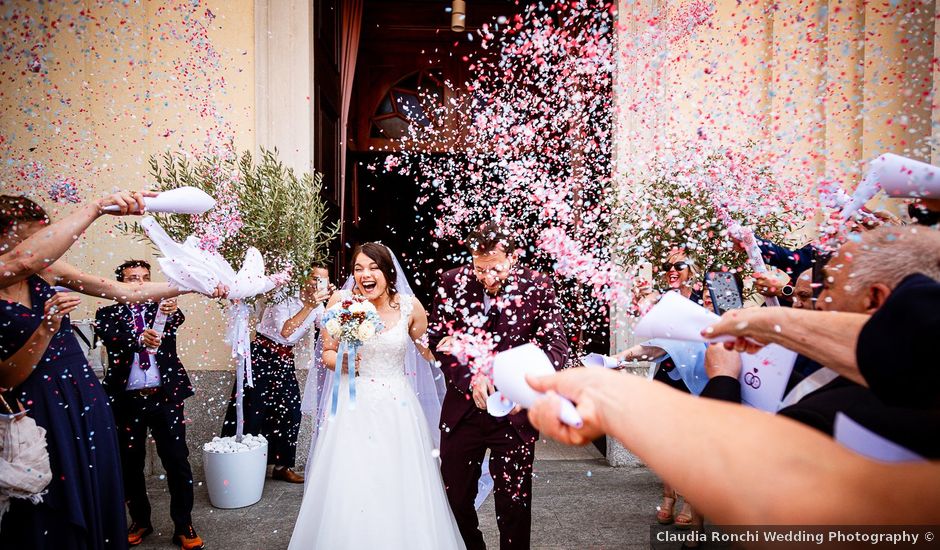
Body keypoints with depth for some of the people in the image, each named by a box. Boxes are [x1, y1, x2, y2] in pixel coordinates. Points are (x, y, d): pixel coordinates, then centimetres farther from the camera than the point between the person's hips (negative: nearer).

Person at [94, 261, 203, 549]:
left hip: (165, 397, 0)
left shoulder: (162, 309, 8)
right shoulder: (108, 314, 6)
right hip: (127, 400, 1)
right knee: (130, 464, 12)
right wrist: (139, 338, -37)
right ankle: (140, 521, 31)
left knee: (177, 461, -1)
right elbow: (110, 335, -16)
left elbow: (178, 320, -15)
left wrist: (173, 311, -40)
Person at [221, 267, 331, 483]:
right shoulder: (283, 296, -17)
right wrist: (308, 306, -32)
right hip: (261, 356, -6)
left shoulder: (318, 306, 1)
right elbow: (285, 332, -27)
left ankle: (281, 465, 16)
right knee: (252, 413, -1)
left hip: (285, 360, 6)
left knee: (290, 411, 3)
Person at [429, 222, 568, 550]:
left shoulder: (537, 287, -6)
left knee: (514, 504, 9)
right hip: (462, 409, 2)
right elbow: (438, 338, -4)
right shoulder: (452, 283, -3)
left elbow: (557, 346, -9)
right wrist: (471, 379, -19)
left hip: (514, 410, -2)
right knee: (455, 498, 16)